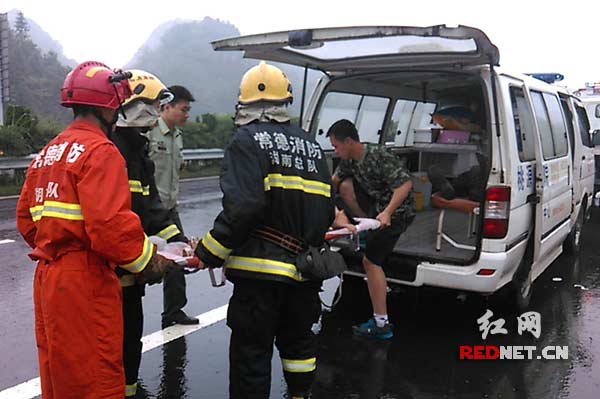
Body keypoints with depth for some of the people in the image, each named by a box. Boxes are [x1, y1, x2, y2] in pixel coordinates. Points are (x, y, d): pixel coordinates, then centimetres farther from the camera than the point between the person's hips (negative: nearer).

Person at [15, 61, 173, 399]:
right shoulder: (100, 151, -14)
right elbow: (111, 223, -25)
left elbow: (26, 218, 16)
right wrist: (148, 262, -12)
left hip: (47, 276, 9)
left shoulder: (46, 153, 15)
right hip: (85, 282, -9)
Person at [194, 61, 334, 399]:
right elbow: (326, 209, 13)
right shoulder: (311, 145, 12)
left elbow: (242, 207, -20)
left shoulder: (248, 141, -8)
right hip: (305, 269, 7)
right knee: (298, 339, 23)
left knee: (251, 350, 4)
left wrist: (208, 254, -10)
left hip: (261, 270, -7)